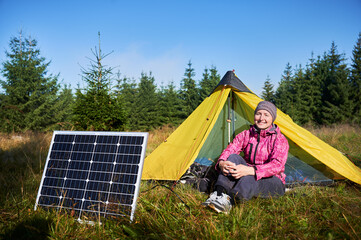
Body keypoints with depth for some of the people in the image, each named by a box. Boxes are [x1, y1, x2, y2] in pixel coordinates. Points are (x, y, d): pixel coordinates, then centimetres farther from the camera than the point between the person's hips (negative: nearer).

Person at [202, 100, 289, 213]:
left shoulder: (280, 140, -12)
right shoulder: (245, 135, 2)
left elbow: (277, 165, -28)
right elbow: (228, 151, -9)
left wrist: (250, 170, -44)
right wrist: (221, 163, -35)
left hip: (274, 184, -4)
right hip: (247, 176, 4)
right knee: (233, 157, -25)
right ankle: (219, 194, -36)